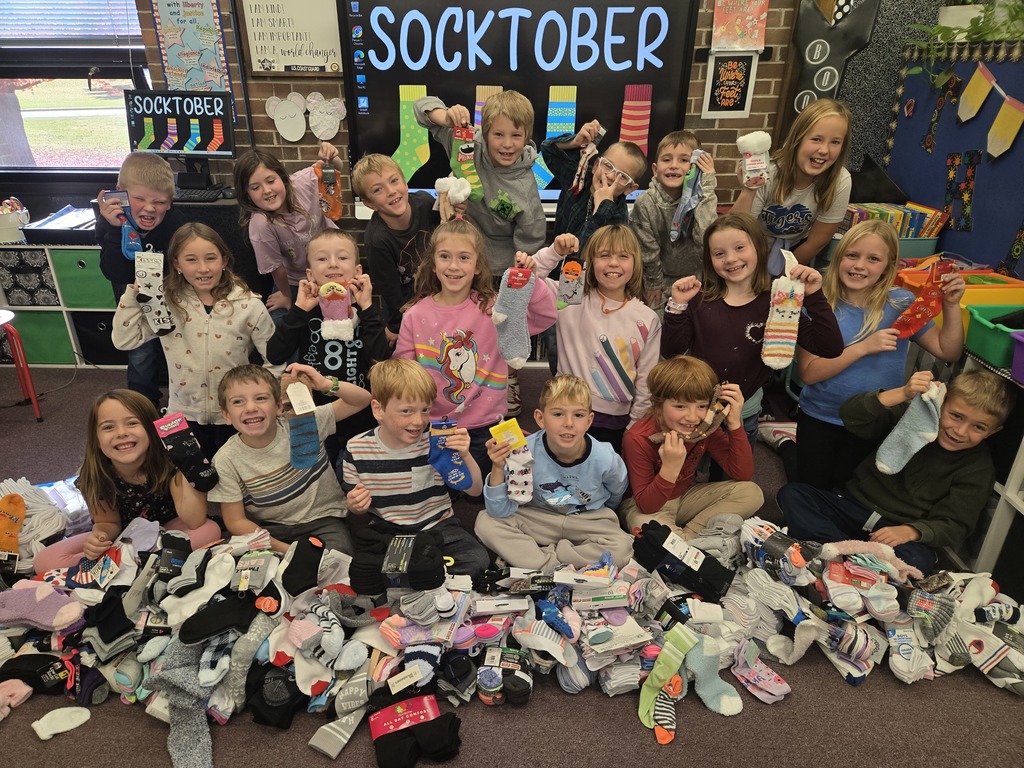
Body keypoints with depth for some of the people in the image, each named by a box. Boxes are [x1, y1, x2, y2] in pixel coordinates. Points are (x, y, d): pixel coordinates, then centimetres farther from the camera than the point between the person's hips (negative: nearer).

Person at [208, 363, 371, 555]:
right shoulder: (226, 460, -10)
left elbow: (362, 400, -13)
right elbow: (235, 521, -6)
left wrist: (326, 384, -32)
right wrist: (284, 549, -17)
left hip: (321, 519, -1)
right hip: (268, 529, 2)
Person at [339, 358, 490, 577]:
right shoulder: (356, 450, -7)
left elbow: (475, 491, -5)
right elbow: (355, 507, 7)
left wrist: (465, 456, -22)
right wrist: (355, 505, -17)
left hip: (438, 526, 0)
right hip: (386, 532, 0)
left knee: (478, 561, -24)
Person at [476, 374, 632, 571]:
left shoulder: (605, 458, -21)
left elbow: (616, 495, 3)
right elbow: (501, 512, -21)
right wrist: (498, 469, -34)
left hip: (588, 522, 1)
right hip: (537, 518, 0)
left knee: (622, 549, -29)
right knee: (485, 523, -20)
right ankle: (552, 566, -16)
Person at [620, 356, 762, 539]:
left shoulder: (706, 427, -12)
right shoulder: (638, 440, -27)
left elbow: (743, 475, -13)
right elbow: (646, 505, -24)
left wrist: (734, 424, -24)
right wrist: (670, 469, -42)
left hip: (686, 496, 6)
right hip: (645, 506, -6)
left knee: (752, 493, -13)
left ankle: (687, 535, -15)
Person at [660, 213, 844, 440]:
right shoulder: (700, 299, -8)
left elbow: (830, 349, -17)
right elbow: (671, 351, -9)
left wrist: (814, 297, -25)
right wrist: (677, 306, -19)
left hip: (743, 415, -1)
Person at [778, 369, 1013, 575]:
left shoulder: (979, 468, -1)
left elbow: (953, 526, -7)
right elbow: (850, 415, -11)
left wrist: (910, 532, -28)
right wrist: (902, 394, -25)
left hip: (904, 533, -2)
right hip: (854, 506, 3)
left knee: (917, 561, -38)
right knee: (791, 493, -22)